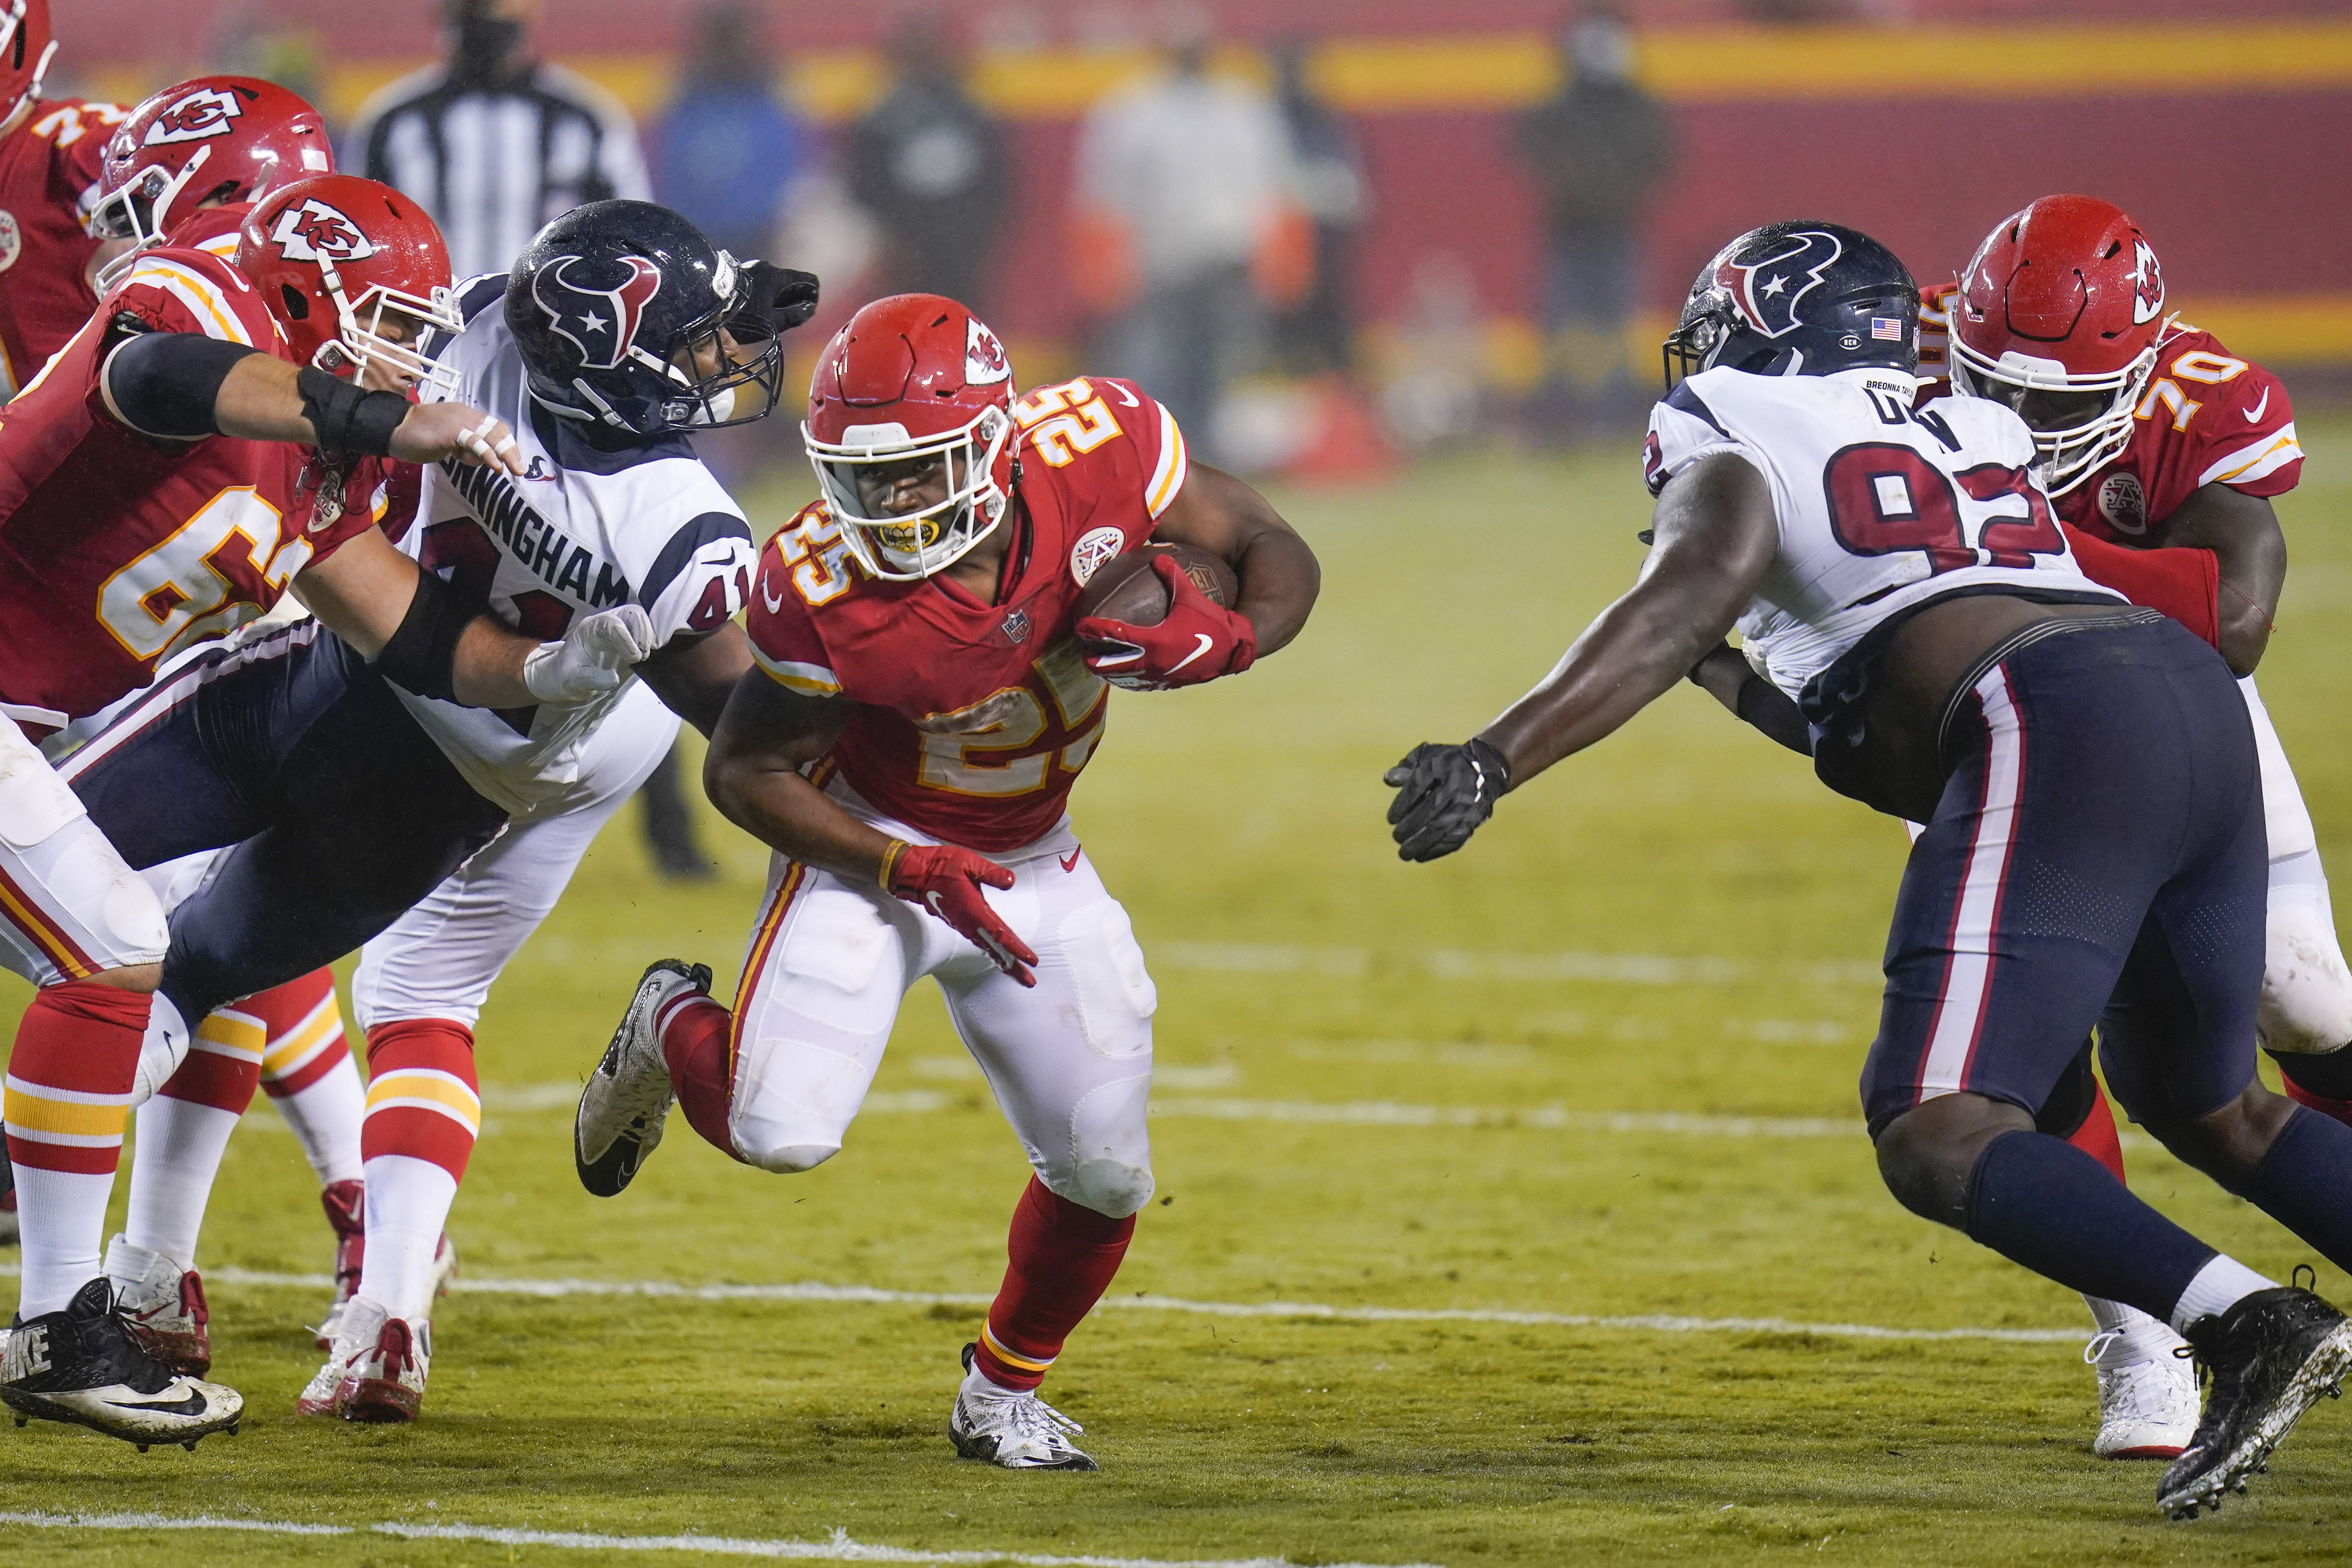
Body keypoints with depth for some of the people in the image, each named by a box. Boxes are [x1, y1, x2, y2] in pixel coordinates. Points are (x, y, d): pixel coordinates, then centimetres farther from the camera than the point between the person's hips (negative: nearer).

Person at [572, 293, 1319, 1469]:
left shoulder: (1101, 448, -24)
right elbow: (745, 772, -15)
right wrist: (918, 874, -26)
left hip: (1031, 864, 4)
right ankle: (673, 1030, 13)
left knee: (1103, 1172, 1)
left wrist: (1222, 642, -31)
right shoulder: (827, 589, -30)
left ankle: (1005, 1393, 29)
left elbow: (1278, 559, -9)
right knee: (784, 1131, -23)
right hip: (871, 842, -3)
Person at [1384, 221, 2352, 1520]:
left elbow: (1692, 596, -9)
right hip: (2199, 701, 7)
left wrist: (1497, 757, -18)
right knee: (2206, 1106, 26)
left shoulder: (1730, 430, 10)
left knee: (1935, 1136, -11)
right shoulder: (1978, 429, 29)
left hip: (2052, 734, -7)